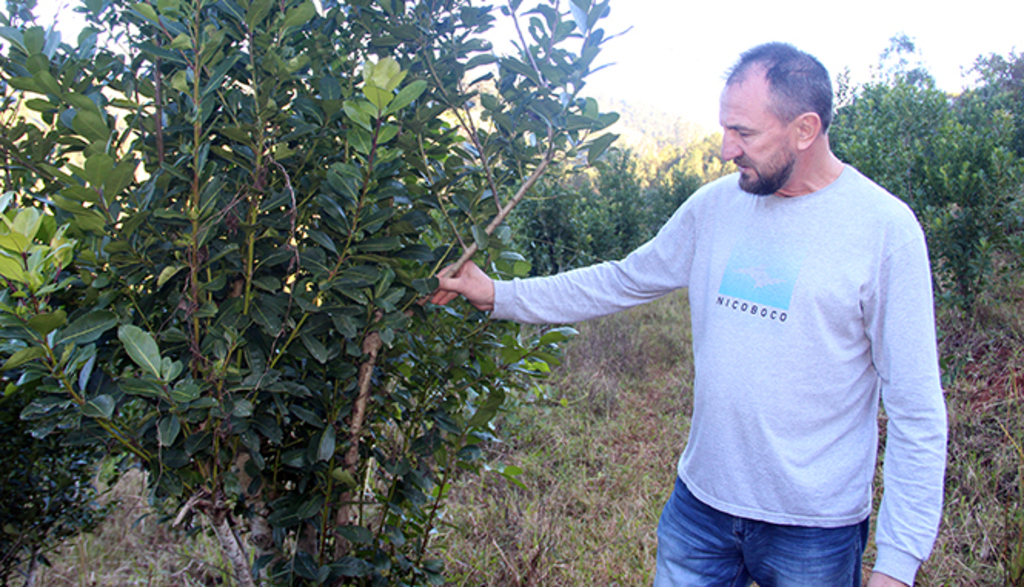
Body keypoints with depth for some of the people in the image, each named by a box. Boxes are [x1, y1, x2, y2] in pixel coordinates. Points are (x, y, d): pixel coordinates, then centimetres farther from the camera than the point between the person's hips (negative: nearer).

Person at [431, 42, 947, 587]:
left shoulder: (885, 228, -13)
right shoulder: (714, 205, 0)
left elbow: (916, 411, -12)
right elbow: (622, 281, 11)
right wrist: (499, 295, 7)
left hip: (814, 531, -3)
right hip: (700, 501, 4)